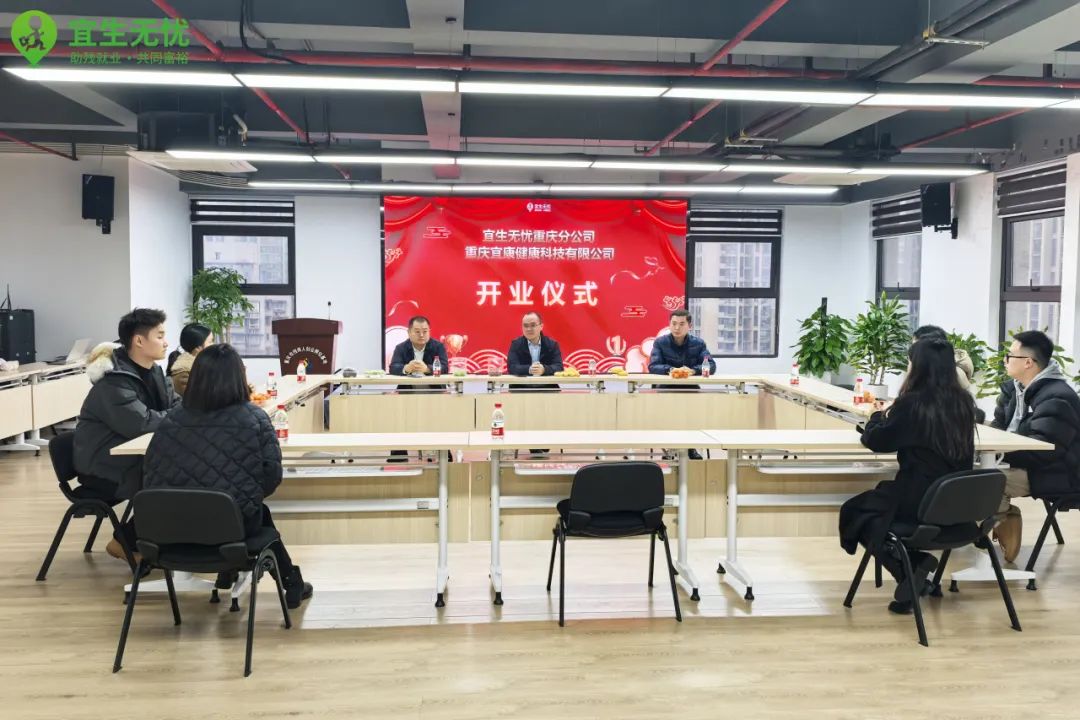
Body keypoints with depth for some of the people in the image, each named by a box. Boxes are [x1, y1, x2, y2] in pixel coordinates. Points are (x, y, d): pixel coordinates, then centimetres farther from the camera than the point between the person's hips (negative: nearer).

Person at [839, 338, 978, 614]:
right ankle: (916, 567, 17)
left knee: (853, 511, 17)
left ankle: (910, 569, 3)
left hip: (920, 503, -7)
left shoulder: (912, 403, -17)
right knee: (876, 497, 29)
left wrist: (880, 415, 13)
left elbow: (875, 441, -3)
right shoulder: (963, 402, 0)